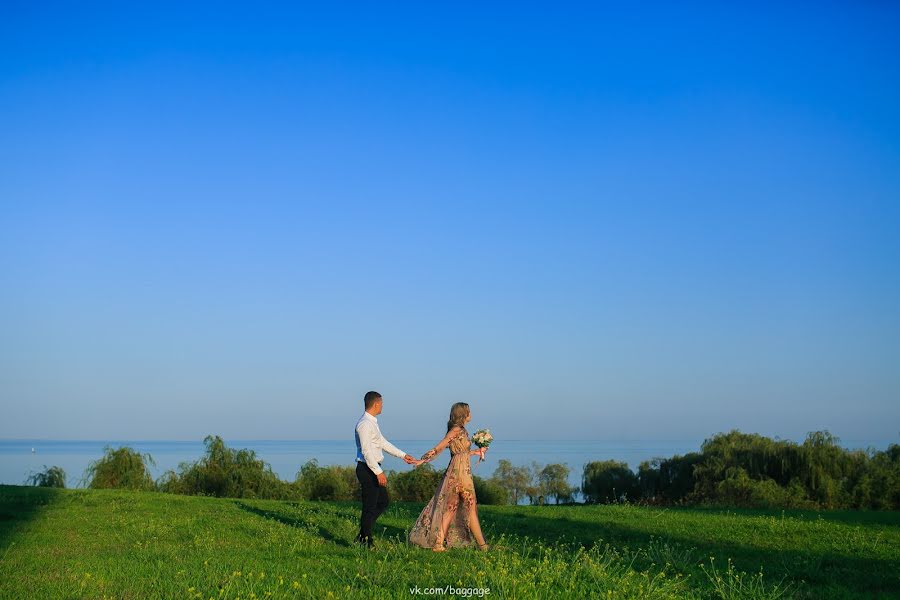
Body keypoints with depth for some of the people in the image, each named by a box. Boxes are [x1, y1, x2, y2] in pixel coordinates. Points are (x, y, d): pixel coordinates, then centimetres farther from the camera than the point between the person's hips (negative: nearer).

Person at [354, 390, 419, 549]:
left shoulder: (372, 422, 14)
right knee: (370, 506, -1)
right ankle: (366, 541, 10)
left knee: (383, 501, 19)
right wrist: (379, 472, -25)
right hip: (367, 469, -10)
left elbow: (383, 443, 23)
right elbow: (366, 450, -23)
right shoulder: (365, 424, -18)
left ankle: (363, 534, 24)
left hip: (374, 468, 10)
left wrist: (403, 455, 24)